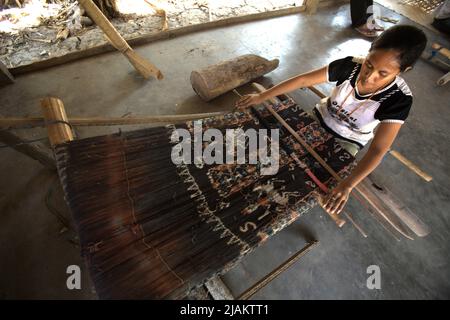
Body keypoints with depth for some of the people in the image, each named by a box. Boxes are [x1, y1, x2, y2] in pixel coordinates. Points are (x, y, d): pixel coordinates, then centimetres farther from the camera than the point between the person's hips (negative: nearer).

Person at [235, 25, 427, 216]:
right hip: (321, 119, 3)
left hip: (348, 141, -2)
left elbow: (378, 149, -36)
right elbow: (303, 80, -23)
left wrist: (347, 185, -49)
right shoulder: (350, 66, -26)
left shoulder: (399, 99, -30)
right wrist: (261, 97, -24)